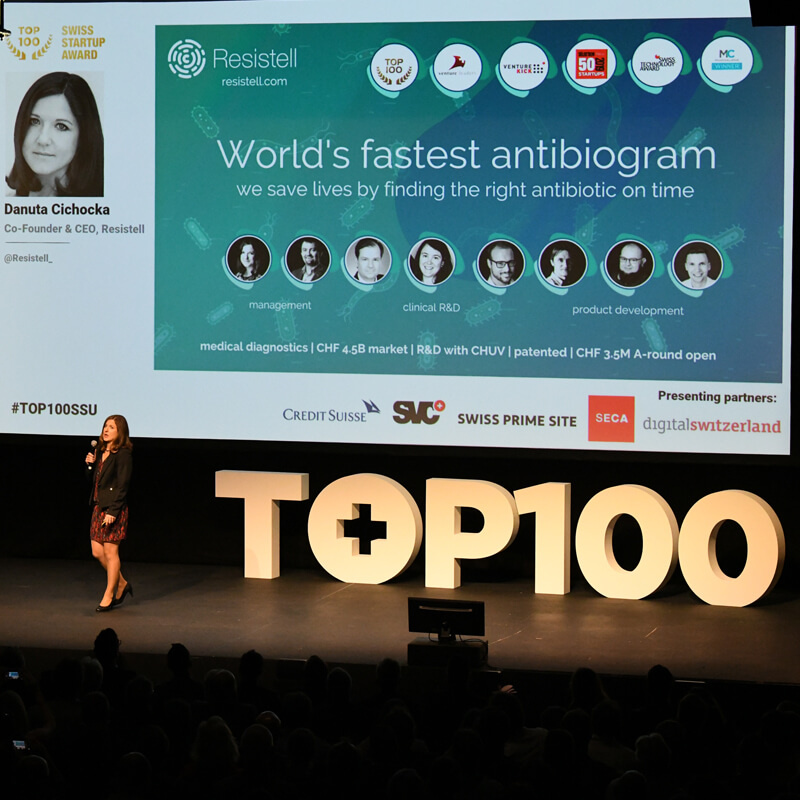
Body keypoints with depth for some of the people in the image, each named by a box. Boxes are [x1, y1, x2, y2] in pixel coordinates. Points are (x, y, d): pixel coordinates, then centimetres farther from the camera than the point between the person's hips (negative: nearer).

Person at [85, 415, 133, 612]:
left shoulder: (123, 455, -12)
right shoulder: (100, 451, 12)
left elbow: (122, 486, -15)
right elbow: (92, 479, 18)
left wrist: (113, 511, -20)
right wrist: (90, 464, -2)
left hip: (114, 509, -8)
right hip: (98, 507, 8)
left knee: (111, 553, -1)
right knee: (97, 552, 10)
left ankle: (109, 596, 9)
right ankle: (121, 584, 27)